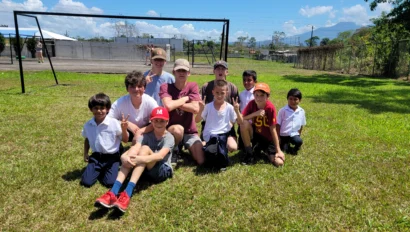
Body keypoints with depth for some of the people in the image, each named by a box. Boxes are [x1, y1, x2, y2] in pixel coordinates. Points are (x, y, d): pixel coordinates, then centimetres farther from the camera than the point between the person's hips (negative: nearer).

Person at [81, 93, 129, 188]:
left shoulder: (114, 123, -14)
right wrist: (85, 153, 12)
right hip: (96, 157, 3)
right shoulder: (88, 125, -2)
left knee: (109, 183, -18)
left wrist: (124, 129, -24)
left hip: (112, 157, -3)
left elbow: (125, 140, -7)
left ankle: (104, 171, 15)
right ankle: (99, 171, 21)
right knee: (86, 182, -9)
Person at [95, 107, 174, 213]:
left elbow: (160, 156, -28)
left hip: (163, 171, -4)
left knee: (145, 148, -28)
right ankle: (113, 193, -37)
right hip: (147, 169, 4)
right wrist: (125, 157, -41)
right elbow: (135, 148, -18)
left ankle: (127, 194, -43)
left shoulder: (169, 138, -10)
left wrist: (141, 159, -45)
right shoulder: (146, 135, 1)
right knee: (132, 149, -23)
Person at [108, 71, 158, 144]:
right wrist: (127, 124, -32)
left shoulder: (150, 102, -22)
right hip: (125, 132, 0)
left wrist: (140, 131, -32)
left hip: (144, 132, 1)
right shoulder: (119, 103, -22)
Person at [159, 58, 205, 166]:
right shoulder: (165, 87, -9)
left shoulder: (193, 86, -3)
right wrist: (185, 98, -14)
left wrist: (175, 103, -16)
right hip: (171, 129, -2)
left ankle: (188, 147, 24)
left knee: (201, 161, -11)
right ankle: (174, 151, -5)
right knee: (178, 129, -39)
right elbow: (168, 106, -28)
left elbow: (195, 109, -16)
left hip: (190, 131, 2)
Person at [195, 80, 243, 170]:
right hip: (210, 135, -2)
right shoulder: (208, 106, 0)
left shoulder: (229, 107, 2)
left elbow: (240, 122, 2)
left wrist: (237, 111, -15)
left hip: (224, 134, 3)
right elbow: (197, 120, -1)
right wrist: (201, 110, -18)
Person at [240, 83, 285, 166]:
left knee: (279, 162, -17)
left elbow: (273, 129, -17)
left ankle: (263, 150, 16)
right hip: (255, 134, 2)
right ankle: (249, 153, -10)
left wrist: (278, 150, -15)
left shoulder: (270, 108, -21)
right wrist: (255, 114, -30)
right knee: (244, 123, -30)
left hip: (268, 138, -1)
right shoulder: (252, 103, -13)